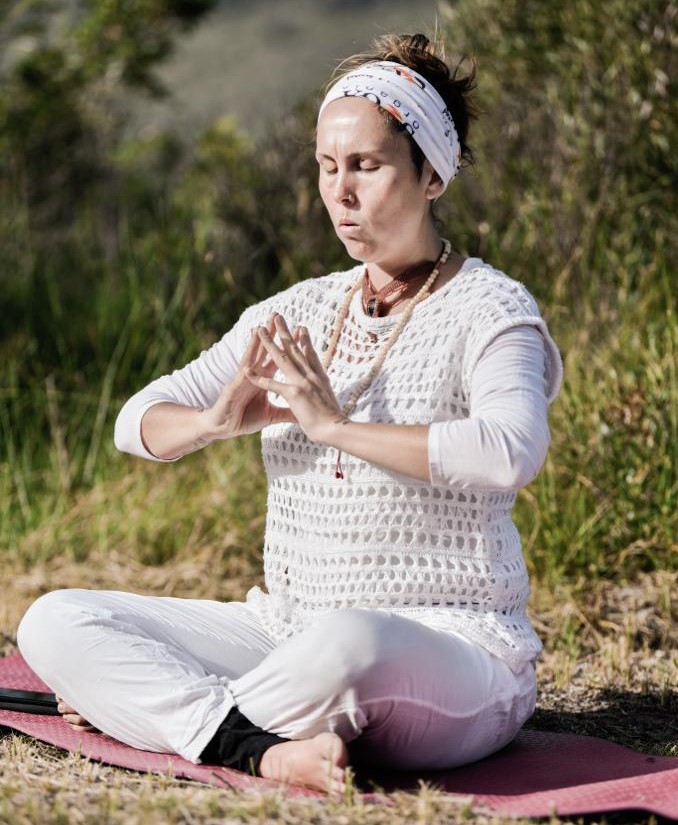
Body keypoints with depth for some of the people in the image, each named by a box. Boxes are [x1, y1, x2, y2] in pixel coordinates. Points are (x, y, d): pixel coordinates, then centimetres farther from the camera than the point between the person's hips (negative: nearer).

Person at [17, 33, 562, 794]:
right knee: (54, 623, -7)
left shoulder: (489, 311, -6)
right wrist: (217, 421, -14)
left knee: (349, 643, -42)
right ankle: (264, 748, -25)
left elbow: (512, 451, -28)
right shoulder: (296, 314, 12)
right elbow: (139, 423, 9)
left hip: (451, 651, -6)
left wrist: (333, 426, -25)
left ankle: (155, 707, -14)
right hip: (288, 630, 6)